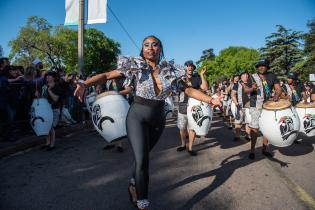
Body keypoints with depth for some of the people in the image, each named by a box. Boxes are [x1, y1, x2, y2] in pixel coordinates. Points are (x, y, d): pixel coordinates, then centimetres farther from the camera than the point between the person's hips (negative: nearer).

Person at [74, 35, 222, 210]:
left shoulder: (170, 71, 0)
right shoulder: (135, 66, -8)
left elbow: (189, 90, 4)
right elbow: (106, 75, -13)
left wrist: (210, 99, -3)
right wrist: (84, 84, -28)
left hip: (158, 119, 3)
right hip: (137, 117, -3)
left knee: (143, 156, 18)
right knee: (141, 160, -9)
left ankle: (134, 186, 45)